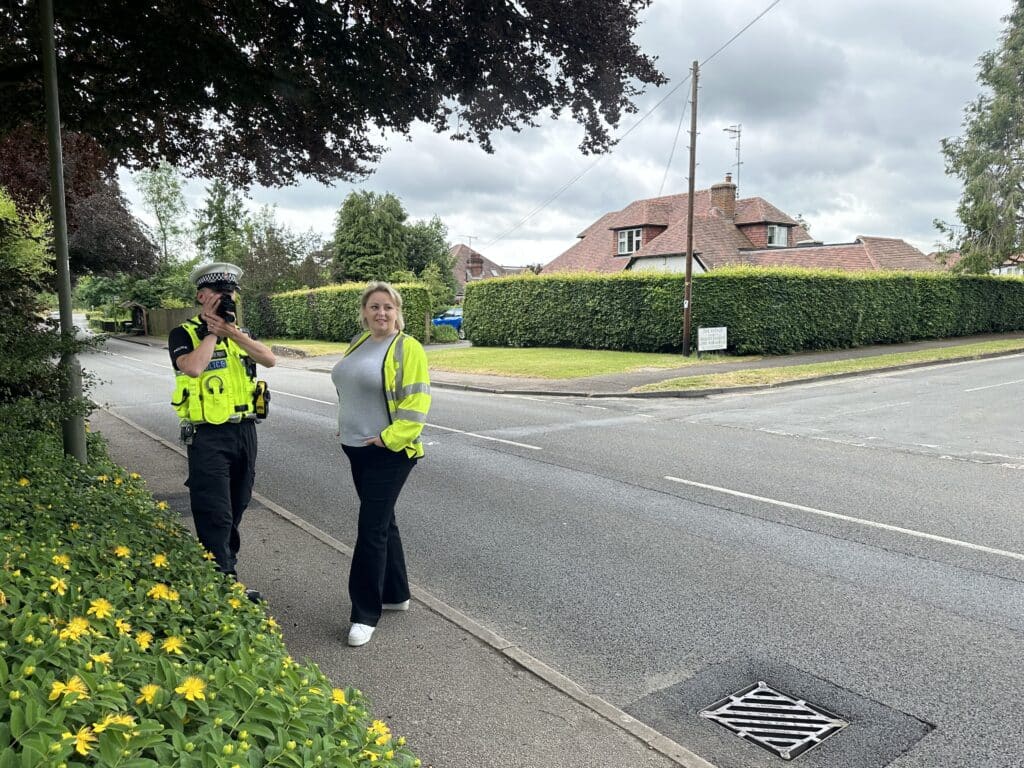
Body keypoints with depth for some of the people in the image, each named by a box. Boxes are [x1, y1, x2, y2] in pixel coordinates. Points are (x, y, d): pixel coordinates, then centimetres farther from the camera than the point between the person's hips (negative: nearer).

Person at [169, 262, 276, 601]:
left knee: (235, 509, 16)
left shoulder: (238, 332, 12)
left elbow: (269, 359, -6)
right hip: (208, 436, -6)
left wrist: (231, 332, -14)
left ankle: (224, 570, 32)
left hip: (244, 431, 6)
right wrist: (212, 331, -13)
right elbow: (192, 367, -25)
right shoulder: (183, 333, -4)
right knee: (215, 515, -5)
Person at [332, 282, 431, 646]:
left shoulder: (407, 348, -13)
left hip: (389, 452, -8)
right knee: (382, 521, 17)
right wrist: (345, 425, 16)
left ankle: (365, 615, 4)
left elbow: (417, 401, -18)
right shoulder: (358, 343, 11)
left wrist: (390, 437, -21)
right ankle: (396, 593, 32)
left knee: (372, 528, -6)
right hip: (358, 448, 8)